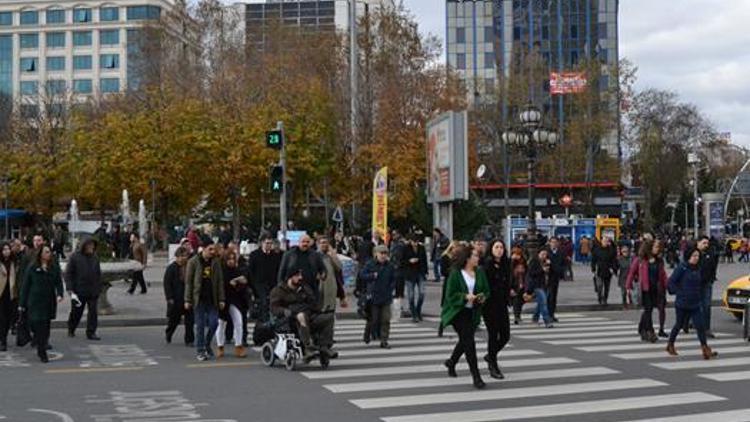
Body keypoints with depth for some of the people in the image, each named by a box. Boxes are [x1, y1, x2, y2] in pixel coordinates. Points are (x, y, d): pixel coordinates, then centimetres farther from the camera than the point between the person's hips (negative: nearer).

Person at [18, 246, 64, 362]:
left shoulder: (54, 268, 6)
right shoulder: (32, 268, 0)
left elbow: (59, 282, 3)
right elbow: (26, 286, 3)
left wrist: (59, 294, -17)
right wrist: (22, 303, 1)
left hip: (49, 302, 3)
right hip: (35, 303, -3)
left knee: (46, 328, 9)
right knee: (38, 327, -8)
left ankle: (41, 350, 23)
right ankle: (42, 353, -4)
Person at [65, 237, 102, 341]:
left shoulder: (94, 258, 8)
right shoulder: (75, 257, -5)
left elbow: (98, 274, 16)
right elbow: (68, 274, -6)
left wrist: (98, 289, 11)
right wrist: (70, 290, -13)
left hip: (93, 292, 3)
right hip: (79, 291, -3)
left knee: (93, 312, -2)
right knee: (76, 312, 9)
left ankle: (91, 332, 5)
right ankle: (71, 330, 30)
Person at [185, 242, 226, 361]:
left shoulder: (216, 262, 5)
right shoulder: (193, 262, -3)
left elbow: (220, 281, 7)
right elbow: (188, 282, -3)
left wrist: (221, 299, 2)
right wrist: (188, 300, -6)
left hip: (212, 299, 3)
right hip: (199, 298, -3)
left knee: (213, 323, -2)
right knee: (200, 325, 1)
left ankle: (207, 344, 22)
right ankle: (201, 351, 9)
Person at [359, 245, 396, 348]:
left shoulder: (390, 266, 5)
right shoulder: (370, 265, -2)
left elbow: (393, 280, 12)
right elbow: (362, 275, -2)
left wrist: (390, 289, 0)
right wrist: (372, 276, -13)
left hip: (386, 297, 2)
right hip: (373, 297, -2)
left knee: (386, 320, -1)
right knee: (373, 319, 5)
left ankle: (384, 341, 4)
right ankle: (367, 335, 30)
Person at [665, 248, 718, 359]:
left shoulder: (698, 269, 6)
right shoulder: (682, 268, -12)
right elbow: (671, 283, -13)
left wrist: (699, 296, 10)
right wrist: (679, 293, -14)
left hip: (695, 304, 4)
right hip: (682, 303, -4)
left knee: (700, 325, -4)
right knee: (679, 324, 9)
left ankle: (706, 350, -7)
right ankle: (670, 345, 29)